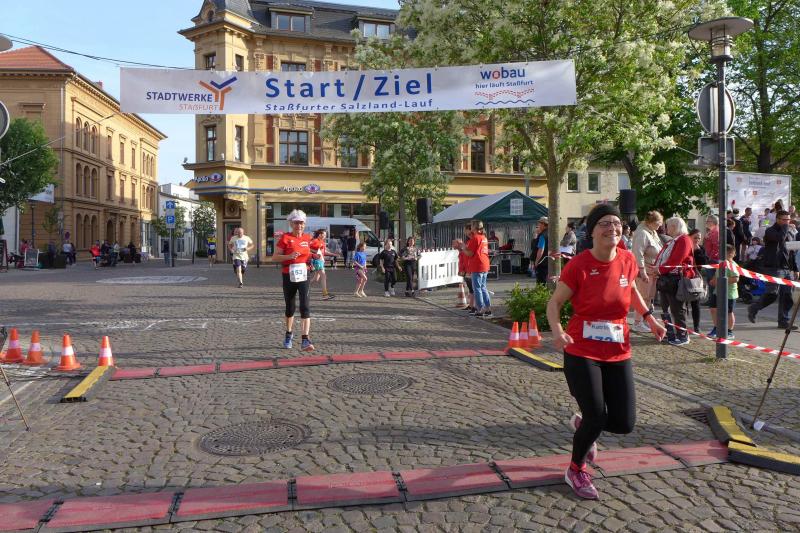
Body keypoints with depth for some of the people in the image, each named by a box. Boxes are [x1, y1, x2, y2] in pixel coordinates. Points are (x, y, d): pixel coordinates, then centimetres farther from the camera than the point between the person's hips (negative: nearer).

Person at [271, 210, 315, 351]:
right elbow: (274, 257, -7)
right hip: (288, 276, -1)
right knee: (290, 307, 14)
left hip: (303, 276, 1)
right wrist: (289, 256, -22)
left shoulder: (307, 238, 7)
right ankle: (289, 334, 36)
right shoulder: (285, 238, -5)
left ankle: (305, 340, -17)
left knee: (305, 306, -13)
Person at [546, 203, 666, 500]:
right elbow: (555, 302, -11)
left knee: (624, 423, 2)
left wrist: (649, 317, 10)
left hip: (618, 354, 5)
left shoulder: (627, 260, -1)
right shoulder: (579, 265, -15)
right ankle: (576, 471, 24)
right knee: (597, 419, -6)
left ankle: (583, 423, 37)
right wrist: (557, 330, -29)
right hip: (582, 353, -5)